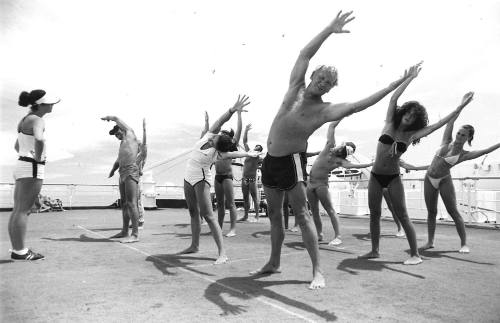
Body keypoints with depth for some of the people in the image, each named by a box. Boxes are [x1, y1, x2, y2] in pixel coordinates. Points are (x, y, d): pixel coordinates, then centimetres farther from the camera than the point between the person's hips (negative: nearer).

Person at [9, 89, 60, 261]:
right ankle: (20, 251, -2)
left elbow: (17, 146, 29)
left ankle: (16, 249, 16)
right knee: (23, 210, -7)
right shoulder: (37, 120, -13)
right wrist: (38, 157, -20)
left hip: (21, 165, 10)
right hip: (32, 168, -10)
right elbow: (39, 139, -35)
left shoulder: (24, 120, 17)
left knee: (17, 211, 10)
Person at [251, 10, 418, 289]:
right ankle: (274, 263, 28)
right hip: (271, 160, 6)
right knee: (275, 214, 14)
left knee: (302, 215, -6)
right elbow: (304, 55, 0)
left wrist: (392, 87, -21)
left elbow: (357, 106, -18)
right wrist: (329, 30, -8)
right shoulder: (296, 88, 3)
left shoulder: (324, 111, -11)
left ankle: (318, 271, 4)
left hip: (291, 161, -6)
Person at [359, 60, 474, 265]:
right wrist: (411, 77, -7)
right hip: (375, 176, 2)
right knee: (374, 214, 5)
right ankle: (374, 251, 16)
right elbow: (394, 98, -7)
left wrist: (460, 107, -10)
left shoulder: (411, 135, -2)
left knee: (402, 216, -3)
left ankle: (415, 254, 7)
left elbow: (438, 125, -7)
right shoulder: (390, 124, 0)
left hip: (393, 178, -1)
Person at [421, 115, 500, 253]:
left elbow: (485, 151, -15)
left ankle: (464, 244, 5)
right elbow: (450, 122, 1)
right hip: (429, 179, 3)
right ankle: (430, 241, 15)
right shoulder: (447, 142, 0)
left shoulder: (464, 155, -7)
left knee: (453, 212, -4)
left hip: (444, 181, -3)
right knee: (431, 212, 7)